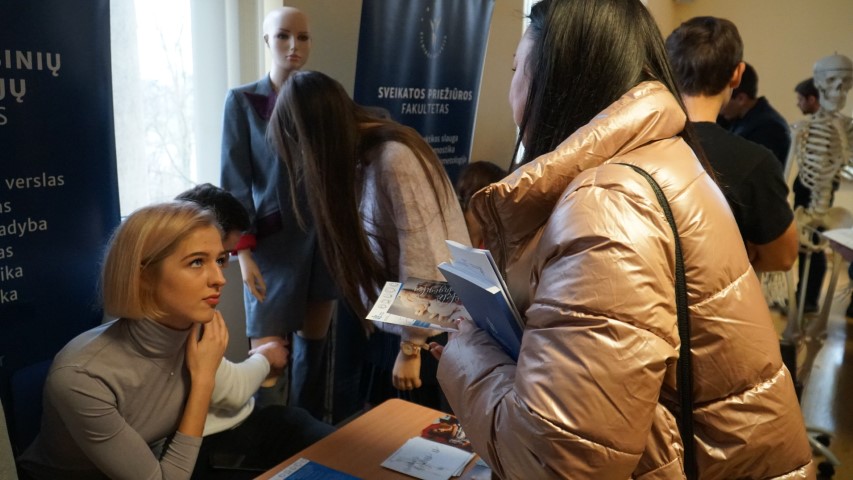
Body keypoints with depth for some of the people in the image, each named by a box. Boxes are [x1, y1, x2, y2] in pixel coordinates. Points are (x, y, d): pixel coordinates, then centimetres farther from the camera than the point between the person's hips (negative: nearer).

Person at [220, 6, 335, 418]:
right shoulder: (243, 101, -1)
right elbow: (235, 183, -5)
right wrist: (243, 252, -13)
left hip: (324, 237, 4)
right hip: (274, 242, -4)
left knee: (315, 340, 13)